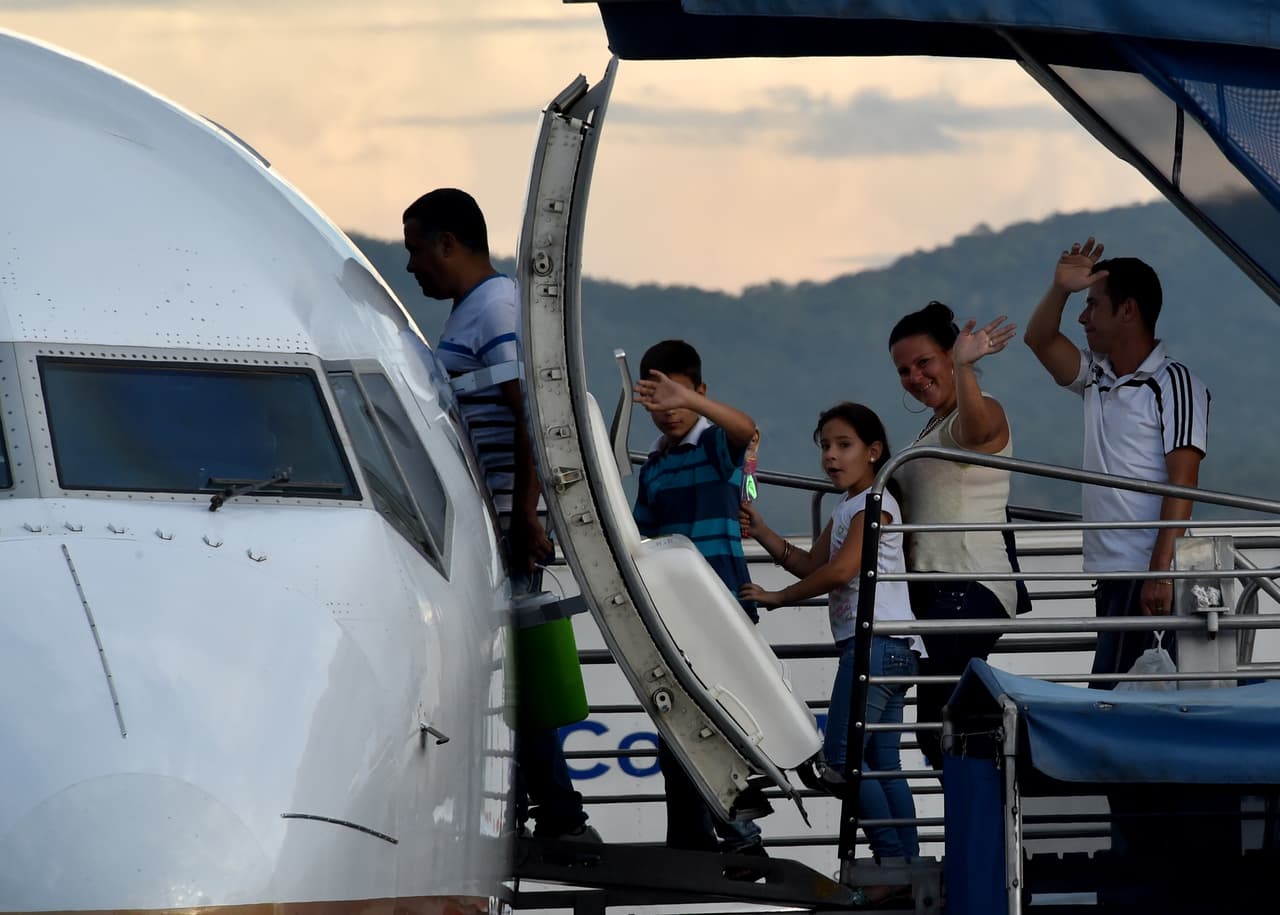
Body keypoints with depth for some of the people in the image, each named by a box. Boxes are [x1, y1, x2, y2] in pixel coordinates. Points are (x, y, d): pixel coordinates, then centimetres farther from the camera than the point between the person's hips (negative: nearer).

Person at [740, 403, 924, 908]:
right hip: (881, 649, 10)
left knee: (841, 756, -14)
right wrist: (760, 532, 14)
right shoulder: (845, 509, 21)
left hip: (878, 641, -10)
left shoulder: (875, 502, -8)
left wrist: (777, 598, -11)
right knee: (881, 763, 6)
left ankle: (893, 860, -16)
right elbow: (811, 565, 24)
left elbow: (841, 570, -19)